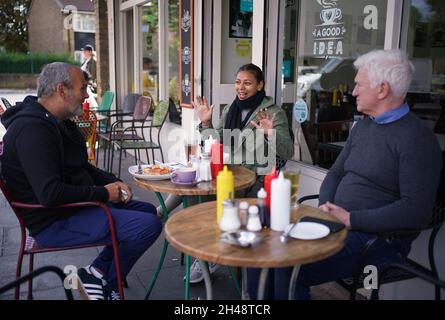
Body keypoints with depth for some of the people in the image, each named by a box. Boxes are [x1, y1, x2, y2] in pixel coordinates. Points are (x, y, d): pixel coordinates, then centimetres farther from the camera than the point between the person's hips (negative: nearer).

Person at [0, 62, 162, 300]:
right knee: (149, 225, -21)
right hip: (53, 223, -11)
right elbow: (50, 194, -30)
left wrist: (114, 183, 3)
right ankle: (106, 283, 1)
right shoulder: (32, 129, -22)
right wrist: (103, 193, -17)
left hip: (75, 206, 11)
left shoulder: (58, 122, 13)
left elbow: (81, 167, 21)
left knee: (147, 211, 17)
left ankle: (99, 270, 10)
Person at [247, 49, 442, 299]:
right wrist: (326, 207, -1)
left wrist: (351, 219, -18)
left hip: (377, 237, -8)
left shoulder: (416, 138, -11)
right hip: (335, 223, 8)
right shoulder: (363, 126, 15)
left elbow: (416, 210, -19)